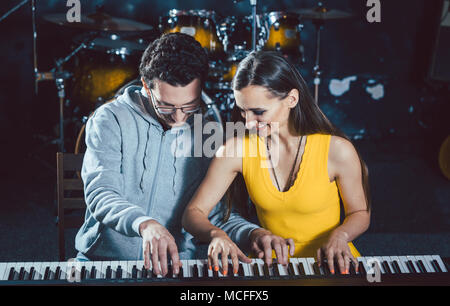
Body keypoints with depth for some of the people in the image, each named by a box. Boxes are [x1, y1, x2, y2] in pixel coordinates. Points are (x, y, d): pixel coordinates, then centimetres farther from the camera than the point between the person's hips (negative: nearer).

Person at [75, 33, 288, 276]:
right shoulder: (111, 120, -4)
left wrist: (254, 234, -15)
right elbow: (100, 194, -17)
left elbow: (215, 214, 7)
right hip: (106, 256, -1)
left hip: (180, 264, 2)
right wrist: (146, 224, -37)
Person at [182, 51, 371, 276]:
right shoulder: (235, 150, -7)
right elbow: (193, 213, -2)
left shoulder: (337, 150, -13)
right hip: (270, 265, 2)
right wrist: (216, 235, -24)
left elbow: (360, 213, 4)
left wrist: (339, 236, -18)